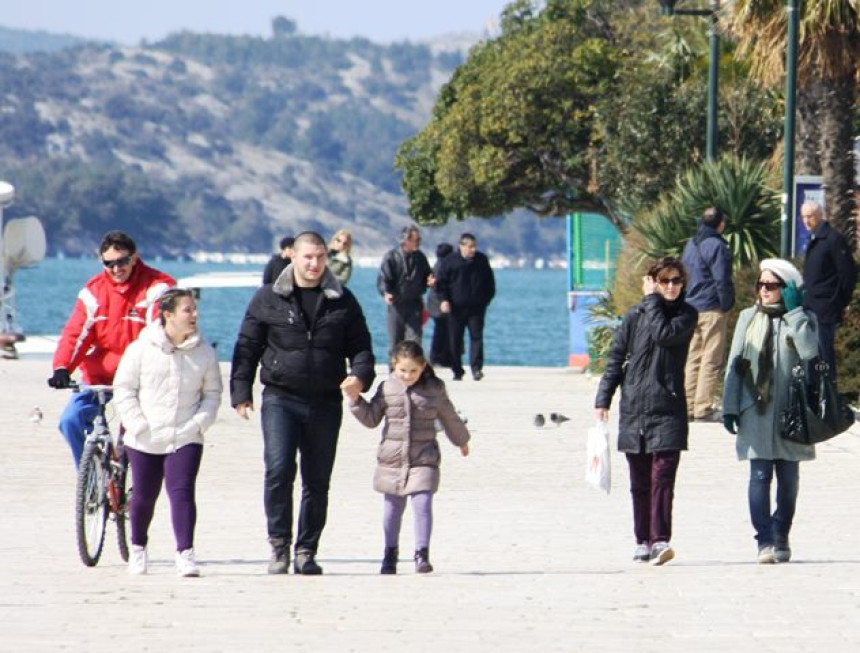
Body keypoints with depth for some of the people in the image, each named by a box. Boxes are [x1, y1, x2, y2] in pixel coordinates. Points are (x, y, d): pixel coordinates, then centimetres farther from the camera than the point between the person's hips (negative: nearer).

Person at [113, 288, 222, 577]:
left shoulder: (204, 352, 2)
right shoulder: (141, 349, -4)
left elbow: (212, 392, 10)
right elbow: (123, 389, 0)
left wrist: (200, 422, -6)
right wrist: (137, 426, -9)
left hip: (185, 439, 0)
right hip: (145, 440, 0)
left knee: (182, 493, -14)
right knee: (144, 496, 11)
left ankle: (185, 553, -14)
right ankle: (138, 548, 33)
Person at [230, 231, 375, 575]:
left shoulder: (342, 302, 10)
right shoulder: (268, 299, 5)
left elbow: (360, 347, 11)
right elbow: (246, 348, 7)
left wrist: (360, 375, -10)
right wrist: (241, 392, -2)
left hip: (326, 402, 2)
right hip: (281, 398, -2)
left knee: (317, 481, 5)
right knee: (279, 469, -18)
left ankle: (306, 551, 13)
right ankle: (279, 544, -9)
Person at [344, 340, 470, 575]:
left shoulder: (434, 390, 0)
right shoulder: (387, 389, 2)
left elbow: (449, 418, 15)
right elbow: (371, 419, 7)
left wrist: (461, 440, 28)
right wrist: (356, 401, -8)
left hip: (423, 459, -2)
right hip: (392, 459, 2)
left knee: (423, 503, -14)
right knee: (393, 506, 10)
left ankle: (422, 553, -8)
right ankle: (390, 553, 24)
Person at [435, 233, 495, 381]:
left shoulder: (482, 260, 8)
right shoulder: (450, 261, 0)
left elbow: (489, 282, 17)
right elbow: (441, 282, 1)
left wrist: (487, 298, 11)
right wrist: (444, 300, -10)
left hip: (476, 308, 1)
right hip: (456, 308, -1)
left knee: (476, 337, -7)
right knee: (455, 340, 2)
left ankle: (477, 368, -9)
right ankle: (457, 371, 11)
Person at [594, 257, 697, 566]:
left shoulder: (686, 315, 2)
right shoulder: (635, 316, 8)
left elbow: (664, 334, -18)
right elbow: (616, 357, 9)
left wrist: (652, 300, -5)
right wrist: (603, 399, 3)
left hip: (668, 409, -3)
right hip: (633, 409, 3)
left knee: (662, 476, -14)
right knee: (639, 481, 8)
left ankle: (660, 540, -19)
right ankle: (643, 541, 17)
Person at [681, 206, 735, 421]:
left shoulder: (690, 244, 14)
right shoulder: (716, 246, -12)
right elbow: (722, 280, -16)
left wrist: (686, 303, 17)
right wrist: (727, 305, -8)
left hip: (691, 307, 8)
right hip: (712, 309, -8)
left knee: (693, 358, 13)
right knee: (712, 359, -4)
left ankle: (688, 406, 13)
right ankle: (703, 409, -7)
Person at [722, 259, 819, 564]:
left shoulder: (803, 319, 4)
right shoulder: (748, 318, 9)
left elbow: (810, 352, -15)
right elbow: (735, 364, 10)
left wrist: (794, 312, -14)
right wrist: (729, 407, 4)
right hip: (755, 411, 0)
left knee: (788, 477, 6)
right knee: (760, 475, -8)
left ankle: (781, 539, 19)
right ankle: (765, 541, -11)